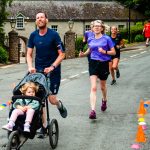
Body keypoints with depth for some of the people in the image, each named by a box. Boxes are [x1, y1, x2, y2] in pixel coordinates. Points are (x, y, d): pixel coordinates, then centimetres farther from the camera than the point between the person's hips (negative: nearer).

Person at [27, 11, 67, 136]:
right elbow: (29, 54, 5)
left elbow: (62, 54, -9)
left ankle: (60, 105, 32)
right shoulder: (33, 35, 2)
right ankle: (44, 125, 10)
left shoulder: (54, 35, -9)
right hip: (38, 71, 3)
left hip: (53, 71, -3)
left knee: (52, 99, -5)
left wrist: (52, 67, -20)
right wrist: (30, 66, -13)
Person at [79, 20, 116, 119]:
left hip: (104, 63, -1)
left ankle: (104, 100, 50)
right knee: (93, 87, -12)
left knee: (103, 86, 18)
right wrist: (84, 54, 3)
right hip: (93, 63, 1)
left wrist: (104, 52, -20)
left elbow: (113, 52, -3)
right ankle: (93, 110, -19)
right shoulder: (90, 39, 4)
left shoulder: (107, 38, -6)